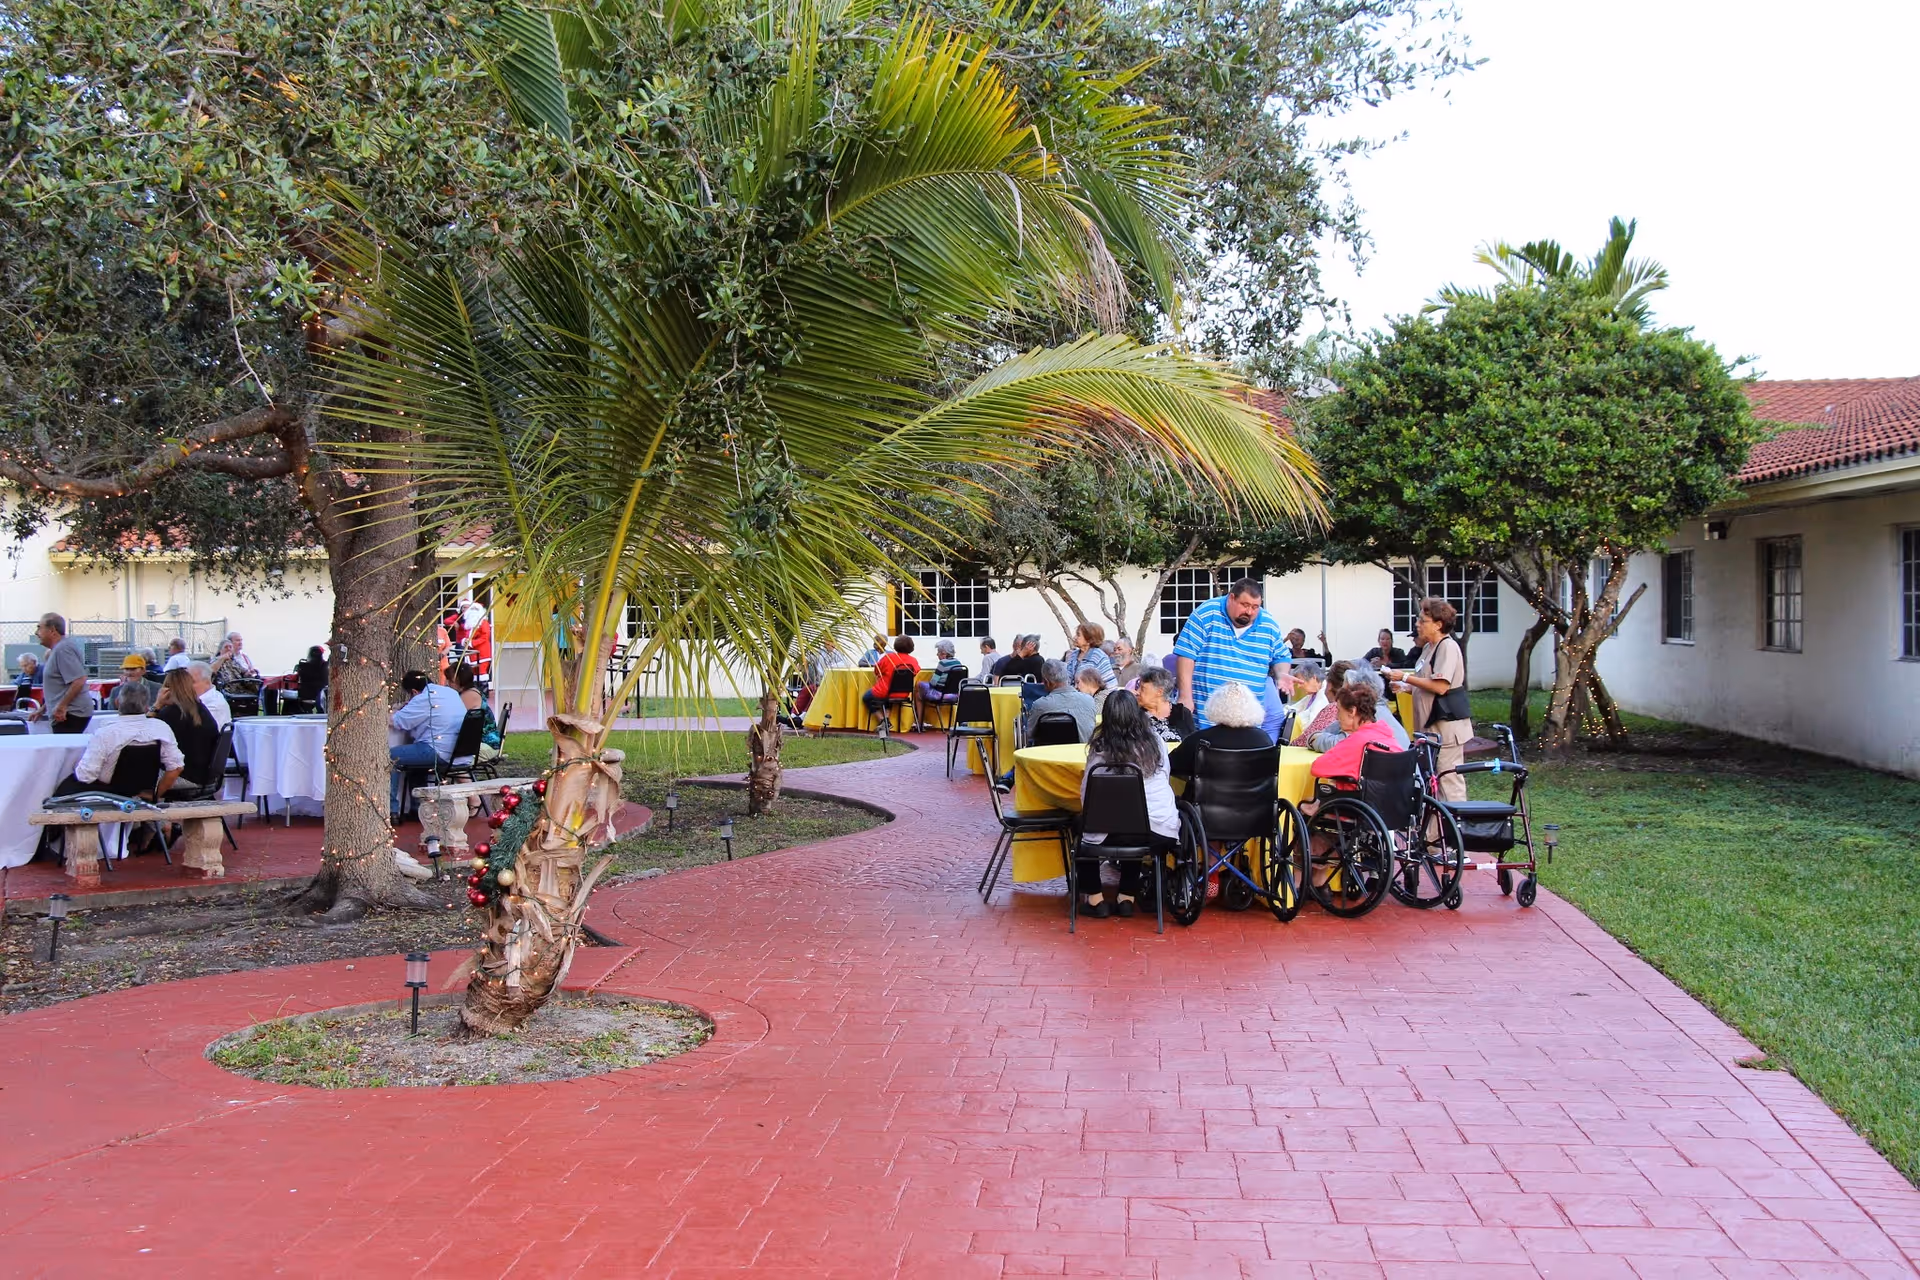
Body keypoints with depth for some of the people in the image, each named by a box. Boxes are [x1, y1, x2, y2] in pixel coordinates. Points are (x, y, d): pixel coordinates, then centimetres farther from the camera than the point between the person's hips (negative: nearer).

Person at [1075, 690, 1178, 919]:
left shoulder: (1100, 749, -7)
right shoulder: (1155, 742, 3)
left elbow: (1086, 795, -4)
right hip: (1160, 831, 4)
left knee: (1082, 831, 26)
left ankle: (1095, 898, 22)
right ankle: (1126, 897, 34)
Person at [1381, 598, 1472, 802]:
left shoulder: (1448, 647, -14)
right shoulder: (1429, 647, 15)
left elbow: (1440, 686, -22)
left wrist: (1405, 677, -15)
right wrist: (1405, 687, 9)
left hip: (1447, 724, -10)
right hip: (1431, 724, 10)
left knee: (1449, 779, -7)